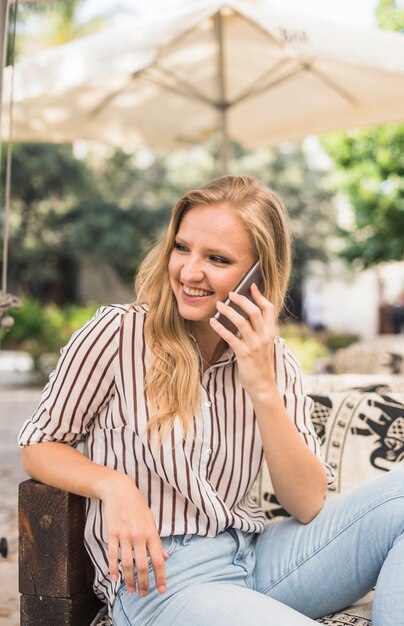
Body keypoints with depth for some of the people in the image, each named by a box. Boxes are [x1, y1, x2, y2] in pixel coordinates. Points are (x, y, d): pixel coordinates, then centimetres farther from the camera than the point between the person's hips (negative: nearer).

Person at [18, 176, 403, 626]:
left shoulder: (274, 362, 6)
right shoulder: (118, 334, -6)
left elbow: (307, 505, -2)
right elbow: (38, 448, 4)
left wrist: (263, 389, -14)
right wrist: (113, 484, -17)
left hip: (259, 557, 6)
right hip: (158, 578, -5)